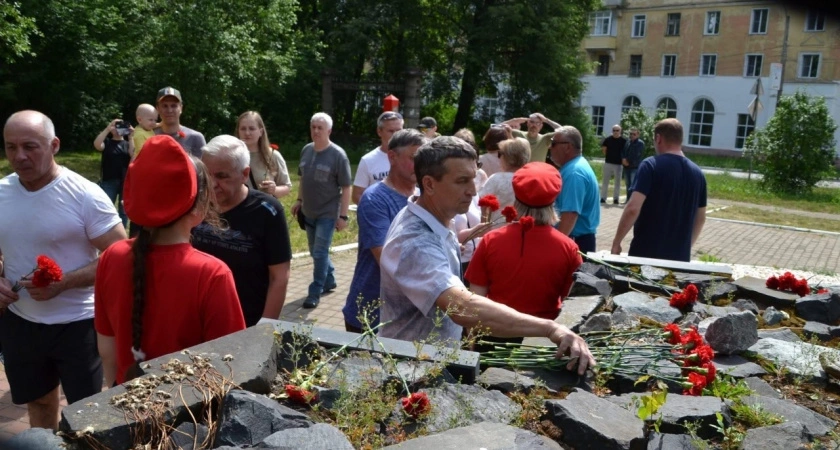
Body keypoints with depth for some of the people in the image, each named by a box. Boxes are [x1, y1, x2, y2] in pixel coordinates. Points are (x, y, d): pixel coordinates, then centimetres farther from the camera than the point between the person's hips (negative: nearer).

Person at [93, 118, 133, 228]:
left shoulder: (127, 143, 12)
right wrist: (108, 128, -19)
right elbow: (97, 145, -16)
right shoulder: (107, 142, 7)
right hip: (109, 181, -2)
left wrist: (130, 137, -12)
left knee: (124, 210, 8)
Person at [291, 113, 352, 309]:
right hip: (309, 212, 6)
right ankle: (329, 280, 35)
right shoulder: (306, 150, 3)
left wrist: (343, 215, -15)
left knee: (320, 253, -5)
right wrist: (299, 200, 14)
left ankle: (315, 293, 4)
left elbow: (346, 188, -13)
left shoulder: (338, 155, -14)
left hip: (328, 214, -6)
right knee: (315, 251, 16)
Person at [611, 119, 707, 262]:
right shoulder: (697, 173, 7)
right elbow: (700, 219, 14)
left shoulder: (651, 165, -10)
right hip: (680, 256, 5)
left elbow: (633, 208, -19)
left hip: (646, 252, -5)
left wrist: (616, 242, -9)